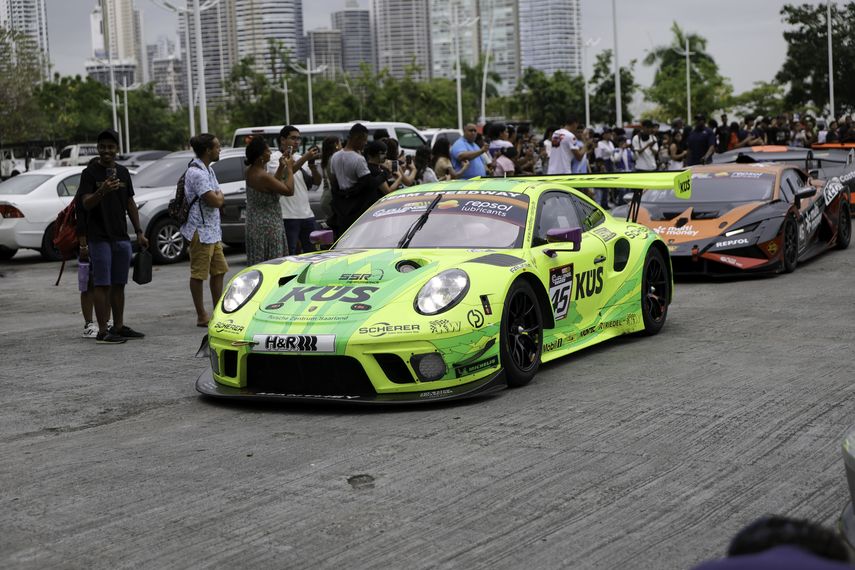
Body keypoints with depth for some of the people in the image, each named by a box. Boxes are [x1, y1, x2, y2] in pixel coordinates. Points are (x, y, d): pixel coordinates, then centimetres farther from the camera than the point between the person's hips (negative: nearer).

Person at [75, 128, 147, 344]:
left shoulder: (123, 172, 13)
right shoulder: (90, 173, -4)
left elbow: (130, 204, 17)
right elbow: (86, 203, -14)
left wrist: (139, 232, 13)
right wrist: (102, 191, -33)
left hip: (121, 237, 6)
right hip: (99, 238, -6)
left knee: (119, 284, 10)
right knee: (102, 284, -6)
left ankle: (119, 327, 17)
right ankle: (102, 332, -4)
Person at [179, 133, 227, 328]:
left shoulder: (208, 170, 14)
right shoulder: (196, 173, -18)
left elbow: (219, 199, 17)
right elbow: (215, 201, -21)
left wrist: (217, 197, -3)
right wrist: (219, 196, -1)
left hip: (212, 231, 10)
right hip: (200, 231, -10)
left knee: (219, 270, 14)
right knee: (199, 274, -2)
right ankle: (201, 317, 3)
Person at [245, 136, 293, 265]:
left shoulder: (251, 171, 5)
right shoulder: (263, 176, -23)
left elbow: (273, 183, 19)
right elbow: (289, 190, -17)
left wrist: (281, 167, 11)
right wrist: (289, 168, -6)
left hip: (253, 225, 10)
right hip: (268, 227, -10)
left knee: (258, 263, 11)